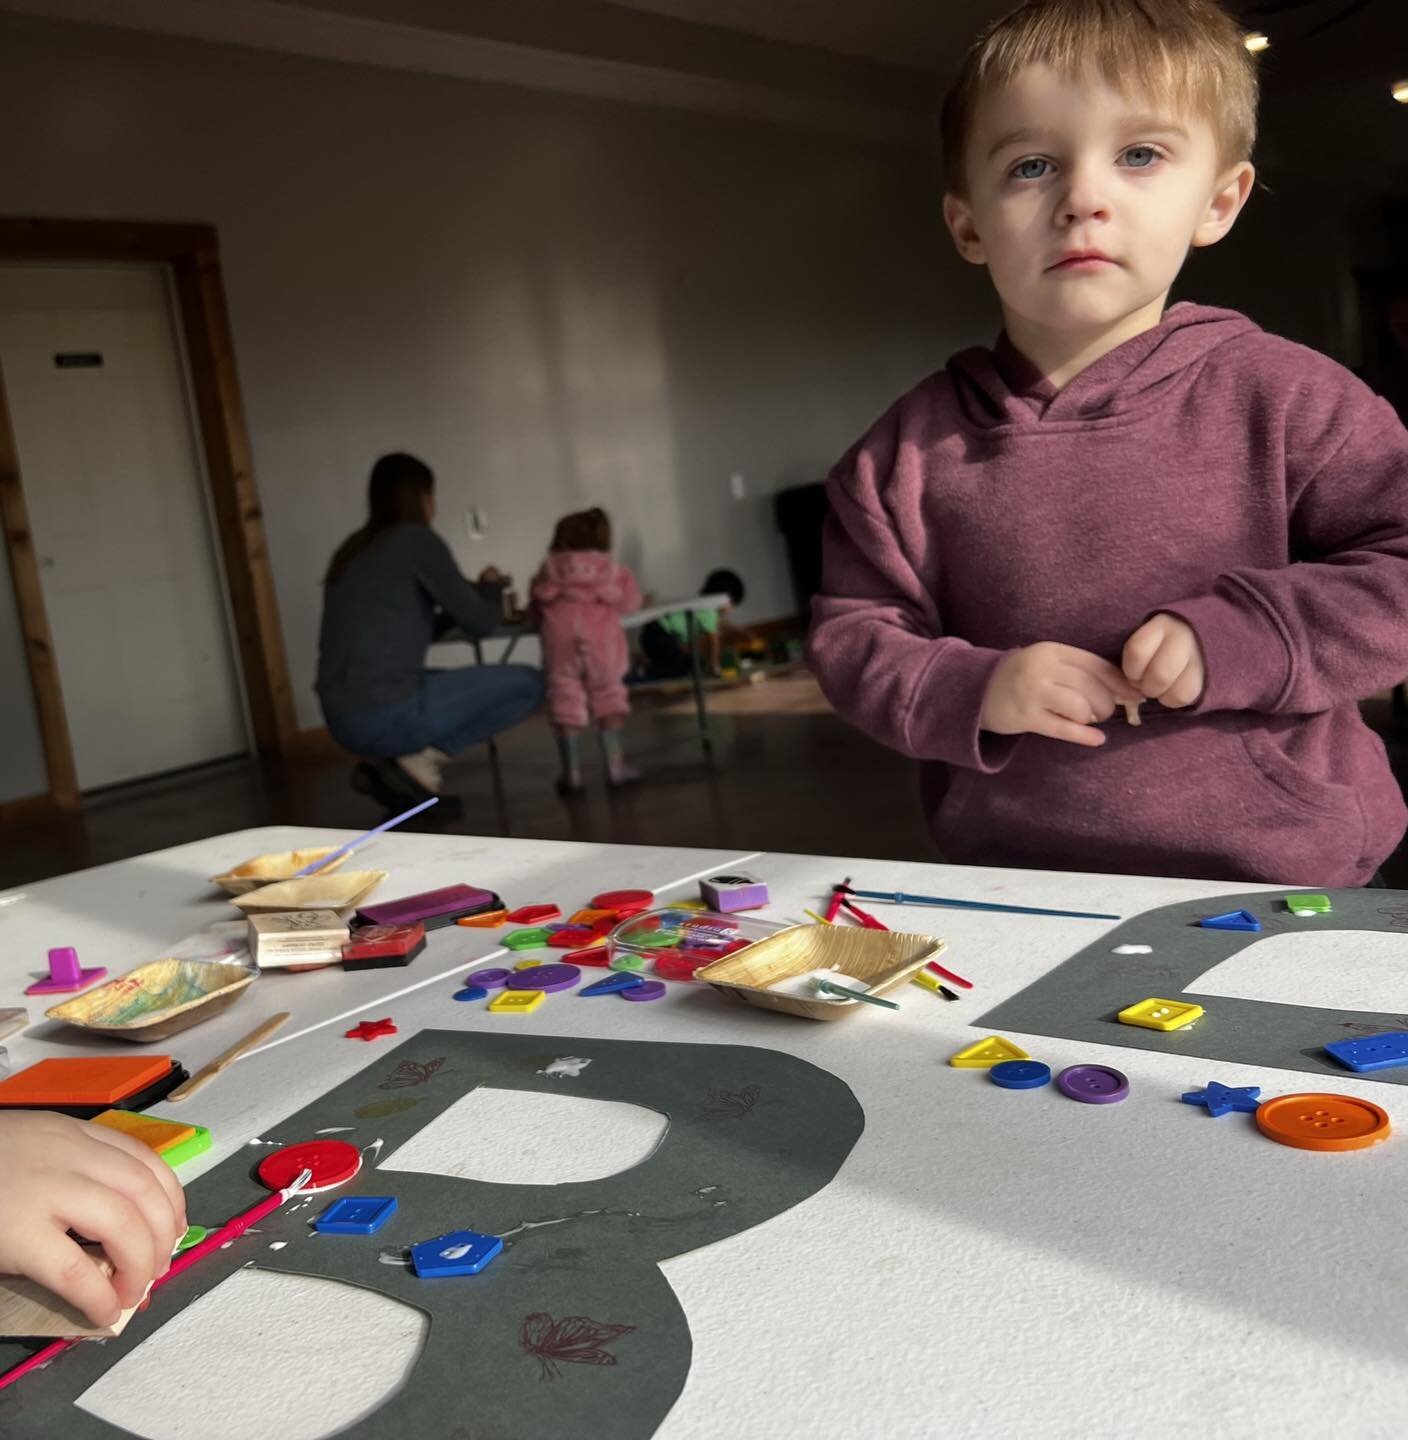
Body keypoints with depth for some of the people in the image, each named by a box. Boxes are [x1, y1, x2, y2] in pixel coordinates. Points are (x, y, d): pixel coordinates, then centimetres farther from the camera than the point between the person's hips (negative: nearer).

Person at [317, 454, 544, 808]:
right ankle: (423, 757, -5)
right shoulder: (417, 539, -5)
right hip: (388, 714, -8)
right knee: (527, 683, 5)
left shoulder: (354, 550, 18)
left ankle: (386, 762, 12)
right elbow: (479, 622, -1)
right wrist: (489, 588, 21)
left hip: (344, 720, 8)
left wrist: (471, 593, 28)